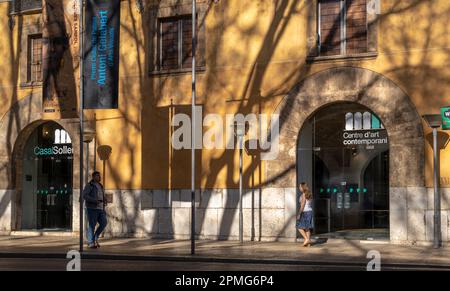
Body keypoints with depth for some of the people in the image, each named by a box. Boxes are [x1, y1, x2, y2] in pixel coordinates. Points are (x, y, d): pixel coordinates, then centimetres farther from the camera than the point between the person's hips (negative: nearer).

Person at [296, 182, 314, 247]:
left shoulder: (304, 195, -13)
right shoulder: (309, 194, 12)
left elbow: (302, 205, -17)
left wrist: (299, 214, -15)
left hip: (305, 212, -8)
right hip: (310, 211, 8)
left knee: (300, 227, 0)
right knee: (307, 228, 9)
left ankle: (306, 239, -11)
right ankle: (308, 242, 7)